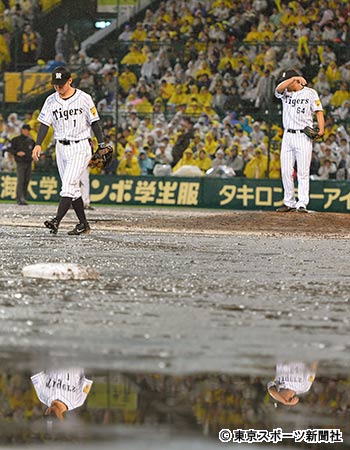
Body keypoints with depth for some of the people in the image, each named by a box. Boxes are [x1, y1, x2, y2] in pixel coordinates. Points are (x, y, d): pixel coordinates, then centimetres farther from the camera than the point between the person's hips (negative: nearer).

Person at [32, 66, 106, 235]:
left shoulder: (84, 98, -6)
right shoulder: (51, 101, 5)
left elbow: (94, 122, -2)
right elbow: (44, 124, 2)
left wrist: (102, 145, -4)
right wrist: (38, 144, -12)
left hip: (80, 147, -5)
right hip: (61, 148, 5)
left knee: (68, 185, -17)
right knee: (73, 189, 8)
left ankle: (56, 221, -28)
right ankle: (83, 224, 15)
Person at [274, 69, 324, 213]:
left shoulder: (310, 93, 1)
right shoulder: (285, 93, 11)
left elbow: (319, 112, -4)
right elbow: (279, 89, -10)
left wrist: (321, 130, -18)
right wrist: (294, 78, -21)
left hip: (303, 137, -5)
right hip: (288, 136, 5)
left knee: (303, 172, -8)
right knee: (286, 171, 4)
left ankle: (302, 204, -10)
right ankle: (289, 202, 12)